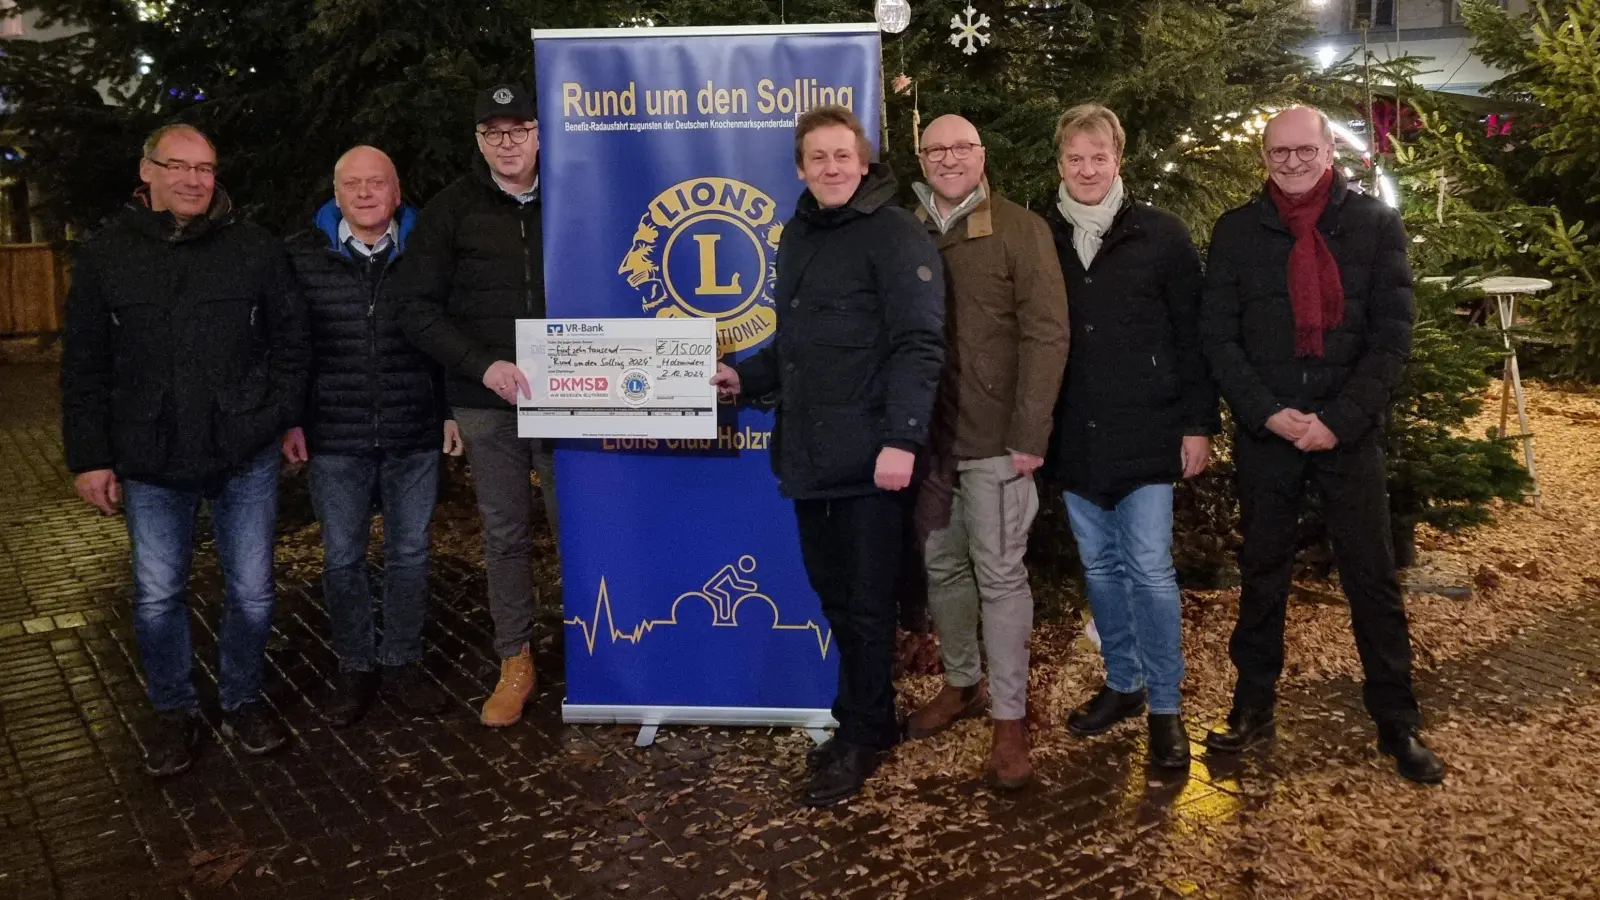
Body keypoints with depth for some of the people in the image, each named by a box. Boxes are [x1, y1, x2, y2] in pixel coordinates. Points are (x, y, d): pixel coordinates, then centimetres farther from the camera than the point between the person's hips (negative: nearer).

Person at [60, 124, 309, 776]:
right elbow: (84, 368, 4)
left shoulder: (255, 249, 0)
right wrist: (90, 457, 0)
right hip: (150, 465, 1)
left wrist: (287, 419, 0)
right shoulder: (106, 256, 2)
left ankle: (242, 700, 30)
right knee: (158, 597, 9)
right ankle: (174, 710, 29)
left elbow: (290, 343, 8)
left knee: (252, 592, 9)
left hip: (246, 458, 0)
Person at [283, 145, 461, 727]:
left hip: (415, 436, 0)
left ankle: (402, 661, 25)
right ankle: (355, 668, 23)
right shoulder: (302, 257, 1)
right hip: (334, 438, 0)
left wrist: (452, 411, 4)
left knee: (409, 554, 9)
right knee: (342, 559, 7)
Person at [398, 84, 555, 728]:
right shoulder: (451, 212, 3)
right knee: (504, 534, 8)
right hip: (487, 402, 0)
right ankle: (515, 664, 21)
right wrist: (484, 365, -14)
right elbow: (418, 308, -1)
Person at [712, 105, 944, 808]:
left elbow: (918, 345, -15)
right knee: (833, 594, 15)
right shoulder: (797, 236, 17)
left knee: (866, 603, 2)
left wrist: (901, 439, -22)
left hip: (869, 457, -8)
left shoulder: (895, 234, -8)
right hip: (806, 454, 8)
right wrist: (745, 377, 11)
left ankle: (861, 736, 17)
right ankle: (869, 718, 30)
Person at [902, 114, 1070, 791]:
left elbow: (1045, 334, -8)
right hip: (926, 436, 4)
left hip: (994, 438, -4)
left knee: (999, 576, 0)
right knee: (942, 566, 14)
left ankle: (1009, 718, 11)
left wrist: (1029, 436, -14)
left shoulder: (1021, 230, -3)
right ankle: (959, 683, 32)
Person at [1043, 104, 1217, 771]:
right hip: (1072, 436, 3)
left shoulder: (1160, 235, -2)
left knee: (1148, 567, -3)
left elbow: (1192, 335, -1)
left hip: (1145, 433, -3)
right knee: (1099, 565, 13)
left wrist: (1198, 423, -5)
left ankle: (1165, 705, 11)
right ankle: (1122, 683, 28)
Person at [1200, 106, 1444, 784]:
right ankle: (1253, 705, 25)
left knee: (1372, 576, 5)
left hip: (1349, 432, -1)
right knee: (1262, 572, 11)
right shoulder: (1236, 232, 2)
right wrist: (1268, 412, -12)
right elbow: (1218, 338, 0)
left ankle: (1398, 722, 18)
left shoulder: (1375, 225, 0)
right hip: (1264, 432, 1)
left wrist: (1339, 418, -13)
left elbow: (1393, 336, -4)